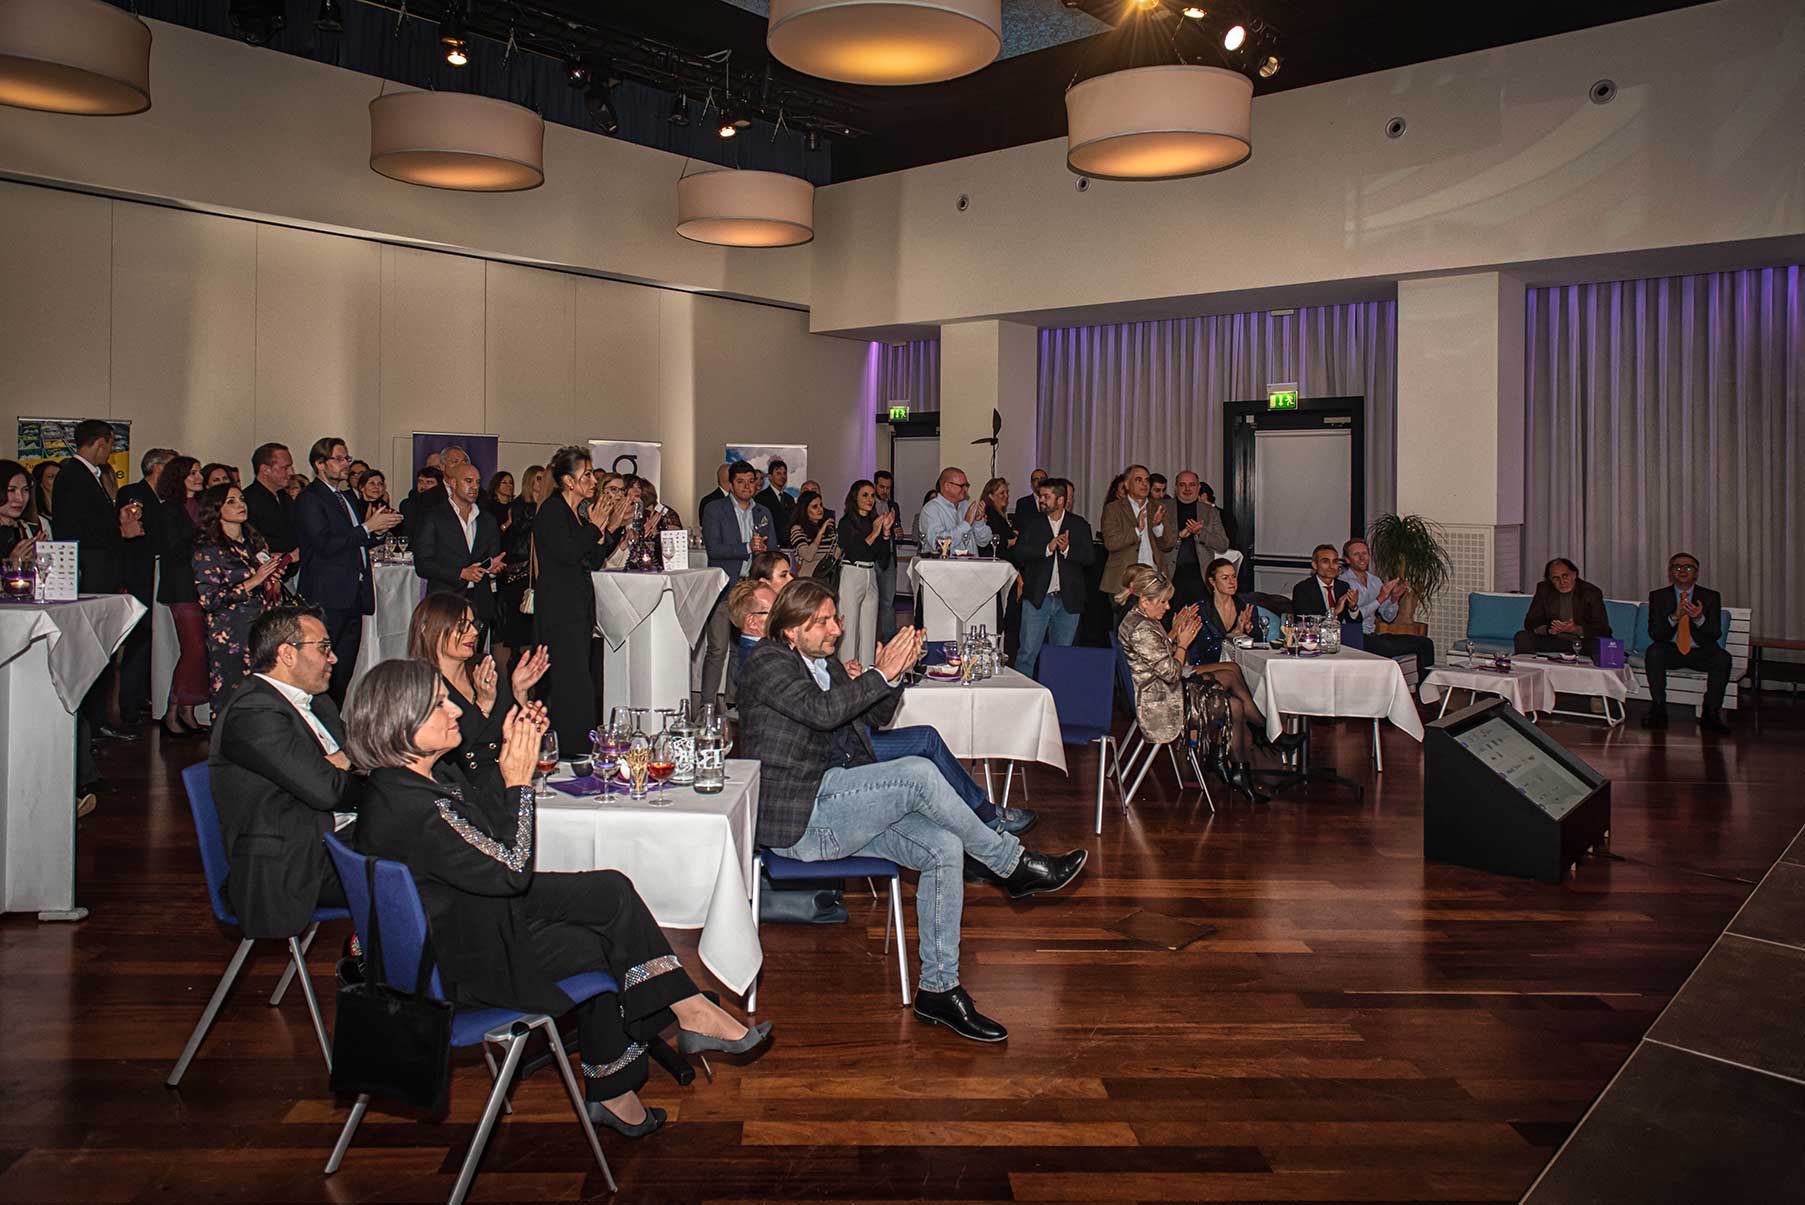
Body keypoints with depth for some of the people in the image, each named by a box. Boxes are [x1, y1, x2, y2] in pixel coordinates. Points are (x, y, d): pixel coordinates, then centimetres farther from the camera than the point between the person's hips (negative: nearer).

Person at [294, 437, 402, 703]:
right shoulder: (309, 499, -7)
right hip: (328, 597, -9)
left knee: (344, 672, 9)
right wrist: (368, 527, -14)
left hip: (352, 597, 9)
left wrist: (378, 530, 4)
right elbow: (325, 545, -18)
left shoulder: (346, 497, 21)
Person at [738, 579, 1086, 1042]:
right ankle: (1013, 864, -8)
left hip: (834, 809, 9)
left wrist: (896, 672, 1)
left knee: (944, 848, -10)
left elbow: (876, 716, 19)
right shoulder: (766, 661, -7)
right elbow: (821, 710, -24)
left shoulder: (826, 664, 19)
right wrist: (880, 673, -20)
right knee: (918, 773, -25)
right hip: (794, 817, -9)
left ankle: (938, 988, -3)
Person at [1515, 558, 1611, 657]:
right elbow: (1530, 623, 0)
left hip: (1582, 643, -1)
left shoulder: (1591, 592, -3)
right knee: (1522, 637, -24)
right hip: (1552, 642, 1)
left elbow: (1604, 629, -8)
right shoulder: (1543, 590, 3)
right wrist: (1549, 629, -22)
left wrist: (1576, 629, -26)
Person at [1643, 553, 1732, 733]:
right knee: (1653, 651, -32)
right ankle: (1658, 710, -27)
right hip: (1670, 651, 0)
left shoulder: (1711, 597, 6)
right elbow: (1654, 633, -6)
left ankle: (1711, 713, -23)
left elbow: (1716, 634, -3)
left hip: (1700, 653, 0)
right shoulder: (1658, 596, 5)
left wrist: (1699, 619, -24)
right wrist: (1674, 617, -23)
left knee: (1723, 657, -30)